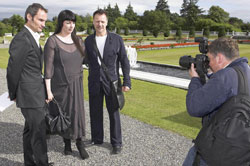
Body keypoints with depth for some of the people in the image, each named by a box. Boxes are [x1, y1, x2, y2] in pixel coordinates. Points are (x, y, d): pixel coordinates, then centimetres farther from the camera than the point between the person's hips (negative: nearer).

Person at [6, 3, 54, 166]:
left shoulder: (33, 38, 13)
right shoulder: (21, 39, -17)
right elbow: (13, 70, -14)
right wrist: (14, 94, -3)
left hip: (37, 94, 9)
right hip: (30, 95, -9)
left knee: (30, 130, 18)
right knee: (39, 132, 0)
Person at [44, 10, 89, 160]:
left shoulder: (78, 40, 3)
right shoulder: (52, 41, -11)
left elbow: (85, 59, 16)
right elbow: (48, 68, -12)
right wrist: (48, 90, -14)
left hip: (76, 84, 3)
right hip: (60, 85, -3)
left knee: (78, 113, 2)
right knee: (63, 114, 9)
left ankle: (80, 144, 17)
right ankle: (67, 143, 28)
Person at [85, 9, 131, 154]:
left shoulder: (116, 39, -3)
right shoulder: (88, 40, 5)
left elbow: (124, 62, -2)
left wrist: (127, 82, -6)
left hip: (111, 82, -2)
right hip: (94, 83, 3)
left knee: (114, 113, 4)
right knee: (95, 112, 11)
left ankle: (116, 143, 18)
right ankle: (97, 139, 29)